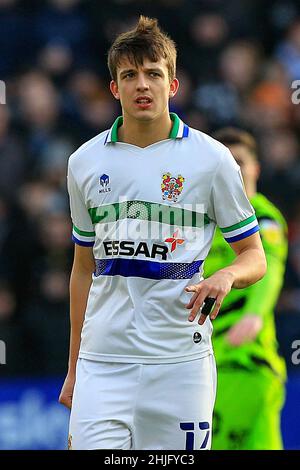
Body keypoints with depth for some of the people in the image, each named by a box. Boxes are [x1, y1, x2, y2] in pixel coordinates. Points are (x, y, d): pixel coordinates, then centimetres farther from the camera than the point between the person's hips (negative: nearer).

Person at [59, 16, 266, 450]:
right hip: (102, 363, 2)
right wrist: (73, 367, 16)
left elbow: (255, 256, 7)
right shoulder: (85, 162, 10)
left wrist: (226, 276, -17)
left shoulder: (211, 158, 1)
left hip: (179, 363, -2)